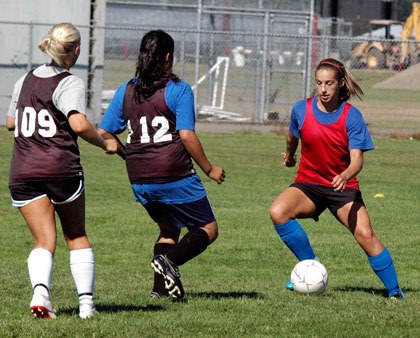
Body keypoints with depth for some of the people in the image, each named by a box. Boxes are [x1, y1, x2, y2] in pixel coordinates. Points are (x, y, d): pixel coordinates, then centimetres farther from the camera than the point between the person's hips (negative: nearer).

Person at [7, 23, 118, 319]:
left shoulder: (25, 81, 12)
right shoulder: (70, 84, -7)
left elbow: (10, 122, 24)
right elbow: (79, 124, -21)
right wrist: (105, 143, -6)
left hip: (22, 171, 4)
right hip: (61, 167, -4)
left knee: (45, 241, 1)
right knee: (77, 236, 14)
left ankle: (40, 291, -26)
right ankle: (86, 301, 11)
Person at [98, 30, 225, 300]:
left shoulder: (126, 91, 7)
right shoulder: (178, 90, -8)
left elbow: (104, 133, 7)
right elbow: (187, 136, -15)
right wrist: (209, 169, -3)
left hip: (140, 181, 6)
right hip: (175, 177, -6)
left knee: (169, 229, 25)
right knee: (208, 229, 7)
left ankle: (162, 284, 7)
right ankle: (169, 259, -20)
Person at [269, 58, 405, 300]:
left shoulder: (352, 116, -13)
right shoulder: (302, 110, -6)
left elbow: (357, 160, -20)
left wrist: (345, 176, -41)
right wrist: (289, 154, 36)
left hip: (343, 187, -2)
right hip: (308, 184, 2)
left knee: (365, 235, -19)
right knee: (278, 212, -27)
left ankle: (395, 292, -4)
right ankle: (310, 263, -9)